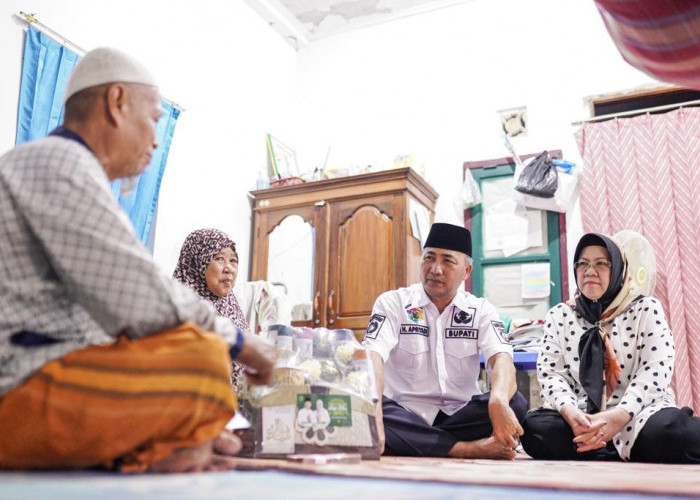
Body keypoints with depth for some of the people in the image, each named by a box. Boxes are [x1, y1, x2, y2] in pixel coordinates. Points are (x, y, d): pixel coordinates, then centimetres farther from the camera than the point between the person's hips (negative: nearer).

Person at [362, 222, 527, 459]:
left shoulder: (481, 310, 6)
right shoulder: (392, 303, 0)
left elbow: (501, 359, -12)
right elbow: (373, 357, -16)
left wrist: (499, 401, -37)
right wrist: (372, 413, -37)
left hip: (459, 416, 2)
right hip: (405, 417, -1)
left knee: (515, 403, -24)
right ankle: (470, 449, -29)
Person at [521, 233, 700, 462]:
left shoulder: (646, 309, 6)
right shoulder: (558, 316, 11)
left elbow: (656, 370, -6)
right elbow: (550, 372, 2)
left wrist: (620, 416, -24)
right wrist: (569, 410, -21)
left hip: (640, 415, -3)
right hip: (582, 417, 3)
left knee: (674, 432, -38)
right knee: (534, 427, -31)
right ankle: (631, 461, -22)